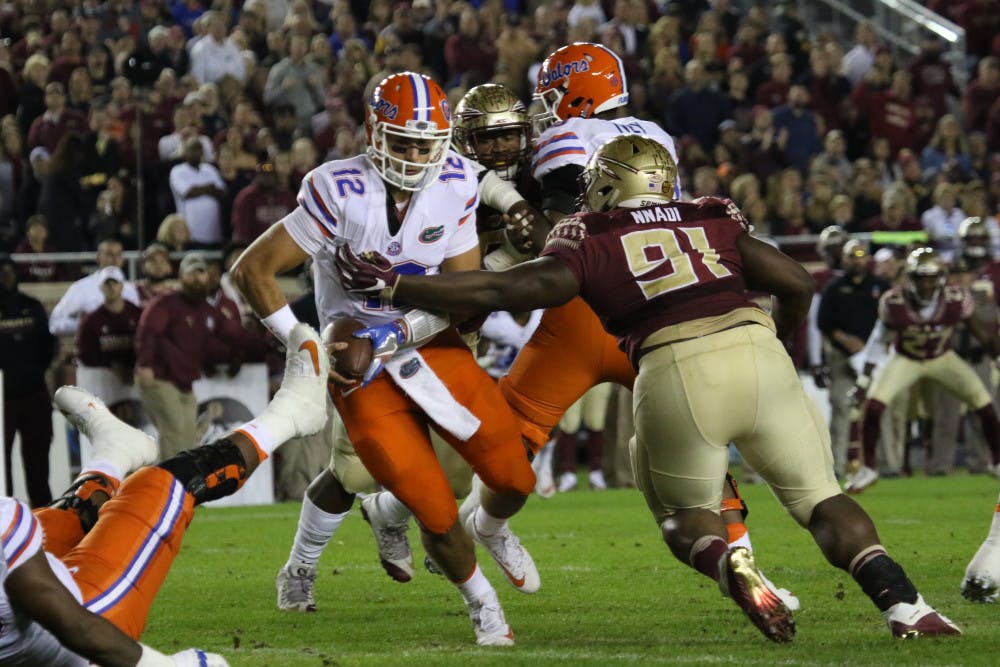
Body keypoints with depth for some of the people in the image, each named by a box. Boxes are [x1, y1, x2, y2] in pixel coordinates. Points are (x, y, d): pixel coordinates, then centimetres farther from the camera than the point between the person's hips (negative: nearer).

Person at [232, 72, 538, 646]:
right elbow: (253, 270, -15)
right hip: (363, 368, -4)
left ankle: (493, 529, 42)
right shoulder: (340, 192, -19)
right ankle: (483, 604, 20)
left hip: (436, 347, 4)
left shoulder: (456, 184, -6)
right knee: (437, 513, -9)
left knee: (514, 478, 5)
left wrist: (399, 333, -19)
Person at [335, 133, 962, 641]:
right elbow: (799, 284, 22)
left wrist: (394, 285, 18)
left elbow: (506, 289, 11)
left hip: (673, 374, -2)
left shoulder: (590, 244, 17)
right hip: (755, 351, 2)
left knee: (686, 514, 22)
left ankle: (730, 566, -13)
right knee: (821, 498, 14)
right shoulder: (715, 223, 25)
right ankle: (902, 601, -9)